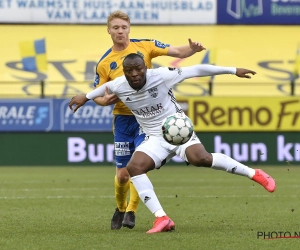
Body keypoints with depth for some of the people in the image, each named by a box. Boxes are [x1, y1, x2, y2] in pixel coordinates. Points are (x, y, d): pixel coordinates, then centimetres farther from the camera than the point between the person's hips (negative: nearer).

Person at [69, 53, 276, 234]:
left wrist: (233, 70, -10)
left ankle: (253, 173, -16)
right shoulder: (118, 86, -7)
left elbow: (197, 70, -13)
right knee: (134, 167, -22)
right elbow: (106, 87, 20)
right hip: (156, 138, 4)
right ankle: (162, 219, -22)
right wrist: (86, 97, 34)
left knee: (200, 158, -32)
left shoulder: (161, 76, -18)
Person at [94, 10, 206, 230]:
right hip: (123, 118, 1)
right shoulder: (104, 63, 1)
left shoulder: (144, 46, -1)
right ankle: (120, 208, 31)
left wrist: (192, 49, -25)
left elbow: (177, 52, -3)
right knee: (122, 174, 4)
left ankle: (131, 212, -4)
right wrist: (106, 100, -18)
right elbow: (97, 95, 6)